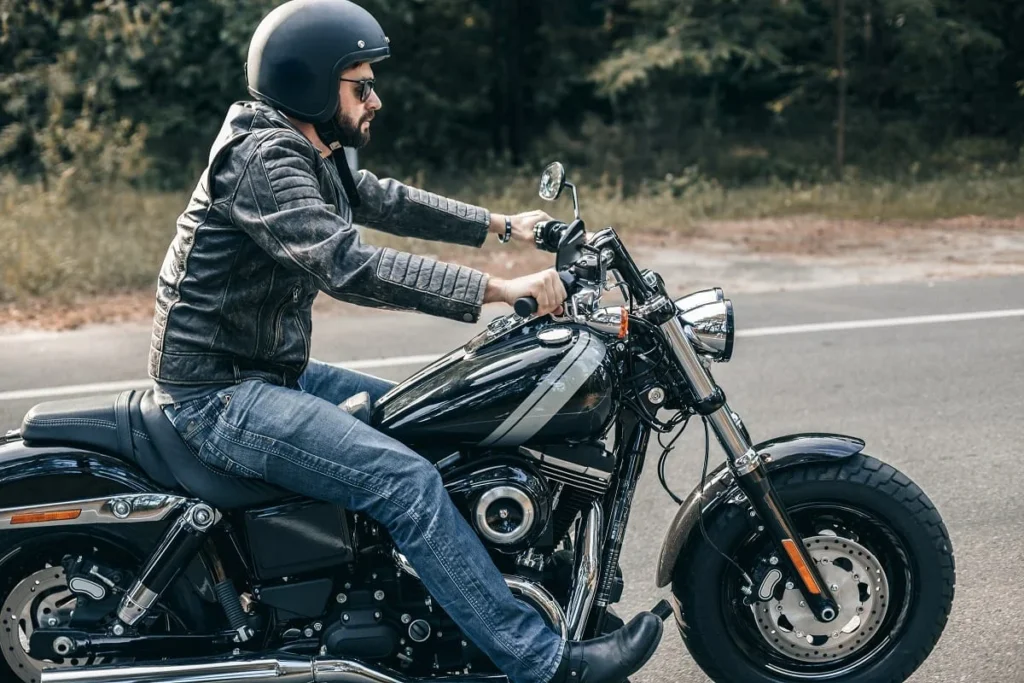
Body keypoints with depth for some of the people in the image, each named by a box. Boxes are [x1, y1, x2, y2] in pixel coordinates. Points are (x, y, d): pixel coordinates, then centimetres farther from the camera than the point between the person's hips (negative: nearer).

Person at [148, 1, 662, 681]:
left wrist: (501, 224, 21)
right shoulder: (262, 162, -21)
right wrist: (501, 289, -35)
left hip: (271, 371, 11)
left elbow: (385, 200, 24)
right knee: (407, 479, -21)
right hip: (222, 396, -11)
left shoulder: (308, 152, 10)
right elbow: (352, 266, -33)